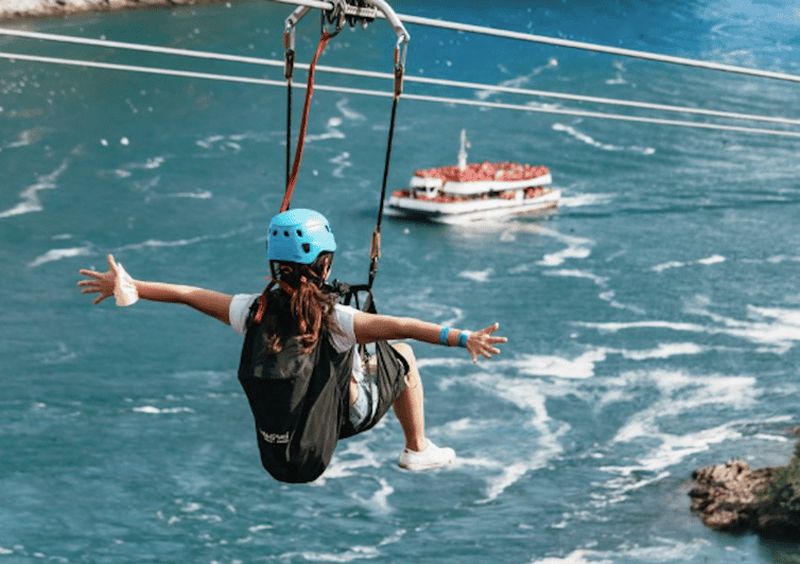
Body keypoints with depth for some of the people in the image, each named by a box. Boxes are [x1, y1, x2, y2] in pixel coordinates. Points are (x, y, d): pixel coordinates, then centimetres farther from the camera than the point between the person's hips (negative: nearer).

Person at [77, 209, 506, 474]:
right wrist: (462, 338, -47)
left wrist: (128, 286, 0)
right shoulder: (335, 319, -31)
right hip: (351, 416, -4)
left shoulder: (253, 312, -19)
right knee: (402, 354, 20)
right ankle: (417, 449, 29)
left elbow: (186, 294, -11)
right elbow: (404, 327, -42)